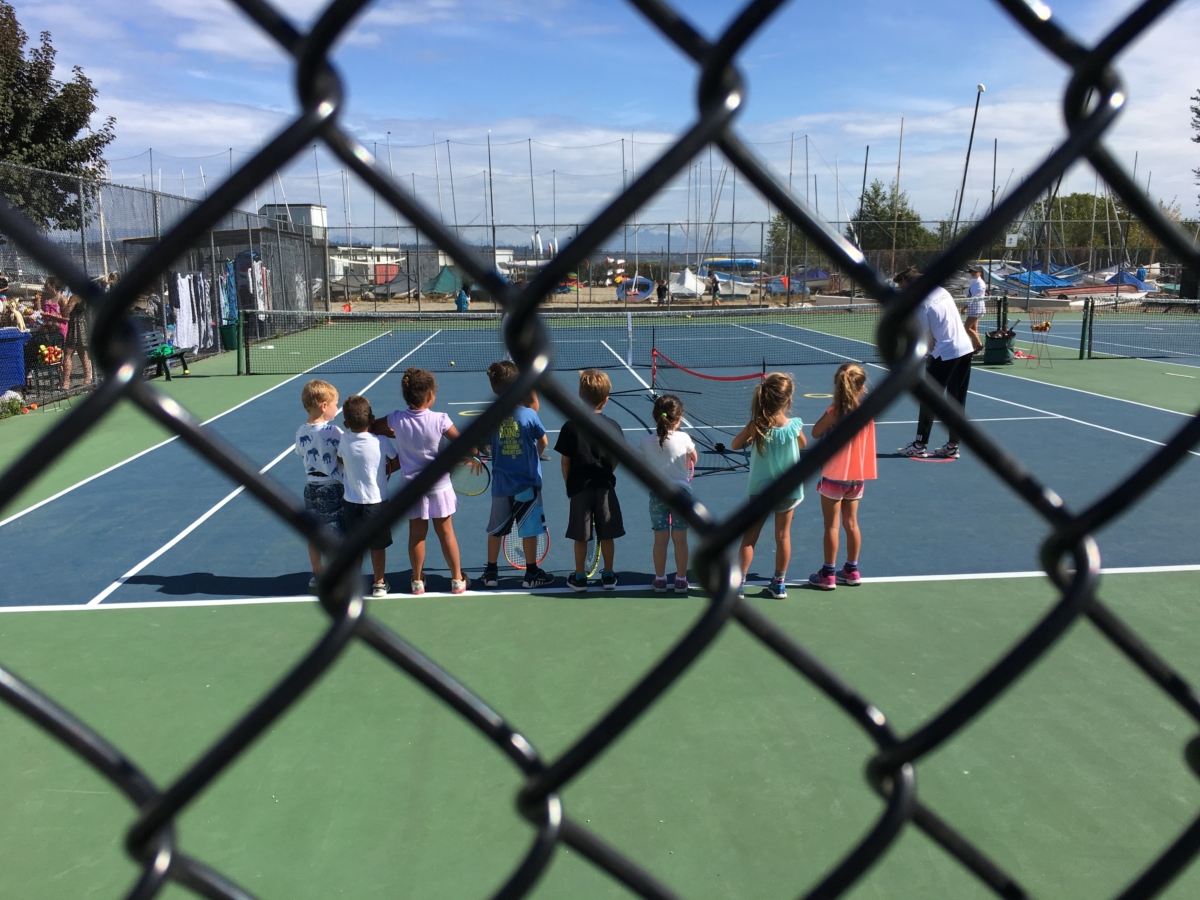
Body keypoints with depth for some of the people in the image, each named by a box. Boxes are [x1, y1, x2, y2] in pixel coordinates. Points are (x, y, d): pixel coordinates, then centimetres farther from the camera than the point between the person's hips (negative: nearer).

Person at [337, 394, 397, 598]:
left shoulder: (344, 441, -8)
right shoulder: (381, 441, -14)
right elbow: (397, 462, -1)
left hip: (351, 503, 2)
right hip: (377, 502, -1)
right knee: (378, 546, 11)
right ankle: (379, 583, 20)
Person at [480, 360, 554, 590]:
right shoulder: (529, 414, -14)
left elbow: (488, 446, 3)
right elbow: (543, 442, -2)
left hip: (500, 484, 3)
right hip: (527, 483, -3)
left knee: (496, 530, 14)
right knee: (529, 530, 8)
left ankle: (491, 573, 22)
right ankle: (531, 574, 16)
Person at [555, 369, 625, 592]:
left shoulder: (571, 427, -10)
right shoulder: (612, 426, -5)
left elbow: (565, 460, -5)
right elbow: (616, 458, 3)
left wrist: (568, 483, 8)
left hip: (579, 487, -1)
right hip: (605, 486, 1)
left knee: (580, 536, 8)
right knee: (607, 535, 12)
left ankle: (579, 578, 18)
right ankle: (608, 576, 22)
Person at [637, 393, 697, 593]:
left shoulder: (645, 440, -7)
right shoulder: (683, 438, -10)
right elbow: (694, 458, 8)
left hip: (657, 493, 1)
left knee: (660, 539, 10)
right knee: (680, 539, 8)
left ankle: (660, 579, 18)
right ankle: (681, 580, 16)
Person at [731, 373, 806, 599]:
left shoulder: (756, 426, -18)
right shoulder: (794, 426, -18)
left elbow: (735, 445, -4)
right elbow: (802, 445, 5)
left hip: (760, 489, 0)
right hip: (788, 489, 0)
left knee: (749, 536, 11)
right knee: (783, 535, 15)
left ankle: (739, 583, 11)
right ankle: (779, 584, 26)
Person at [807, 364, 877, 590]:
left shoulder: (834, 412, -19)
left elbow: (815, 433, -6)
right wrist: (863, 393, 8)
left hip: (834, 476, -5)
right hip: (857, 476, 5)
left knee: (832, 525, 3)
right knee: (851, 523, 16)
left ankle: (828, 575, 10)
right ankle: (852, 571, 25)